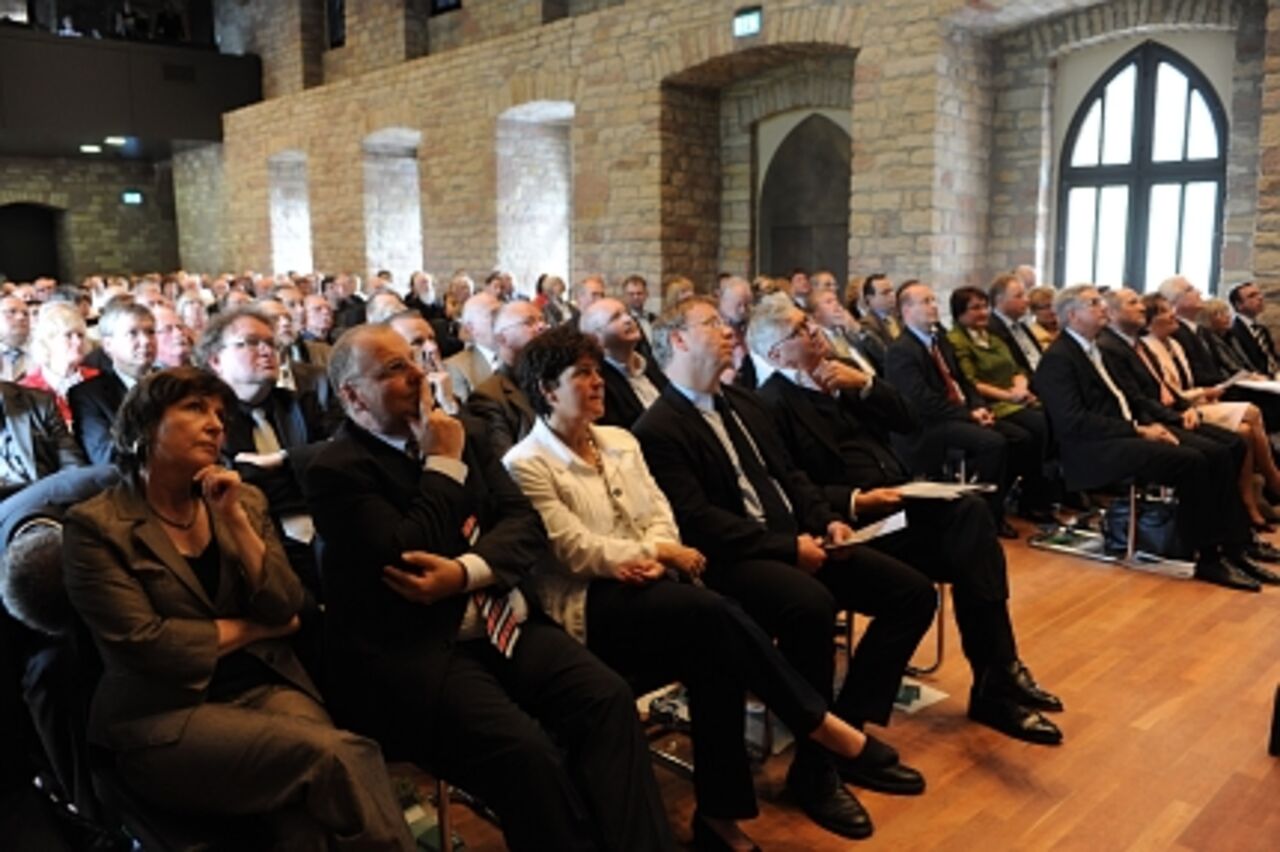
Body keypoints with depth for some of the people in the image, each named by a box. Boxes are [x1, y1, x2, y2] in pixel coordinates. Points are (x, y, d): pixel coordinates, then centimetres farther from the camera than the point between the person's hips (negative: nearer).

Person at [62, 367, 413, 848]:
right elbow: (144, 644, -12)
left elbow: (286, 609, 2)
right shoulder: (95, 526, -3)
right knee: (335, 755, -28)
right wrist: (253, 628, -1)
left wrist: (235, 518, -7)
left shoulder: (244, 501, 11)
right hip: (164, 718, -4)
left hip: (264, 687, 4)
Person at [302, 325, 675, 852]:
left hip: (497, 623, 6)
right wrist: (443, 464, -9)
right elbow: (407, 556, -17)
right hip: (412, 650, -5)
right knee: (523, 749, -29)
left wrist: (465, 571, -14)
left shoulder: (463, 433, 13)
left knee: (608, 698, -18)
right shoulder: (334, 471, -4)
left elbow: (526, 523, 4)